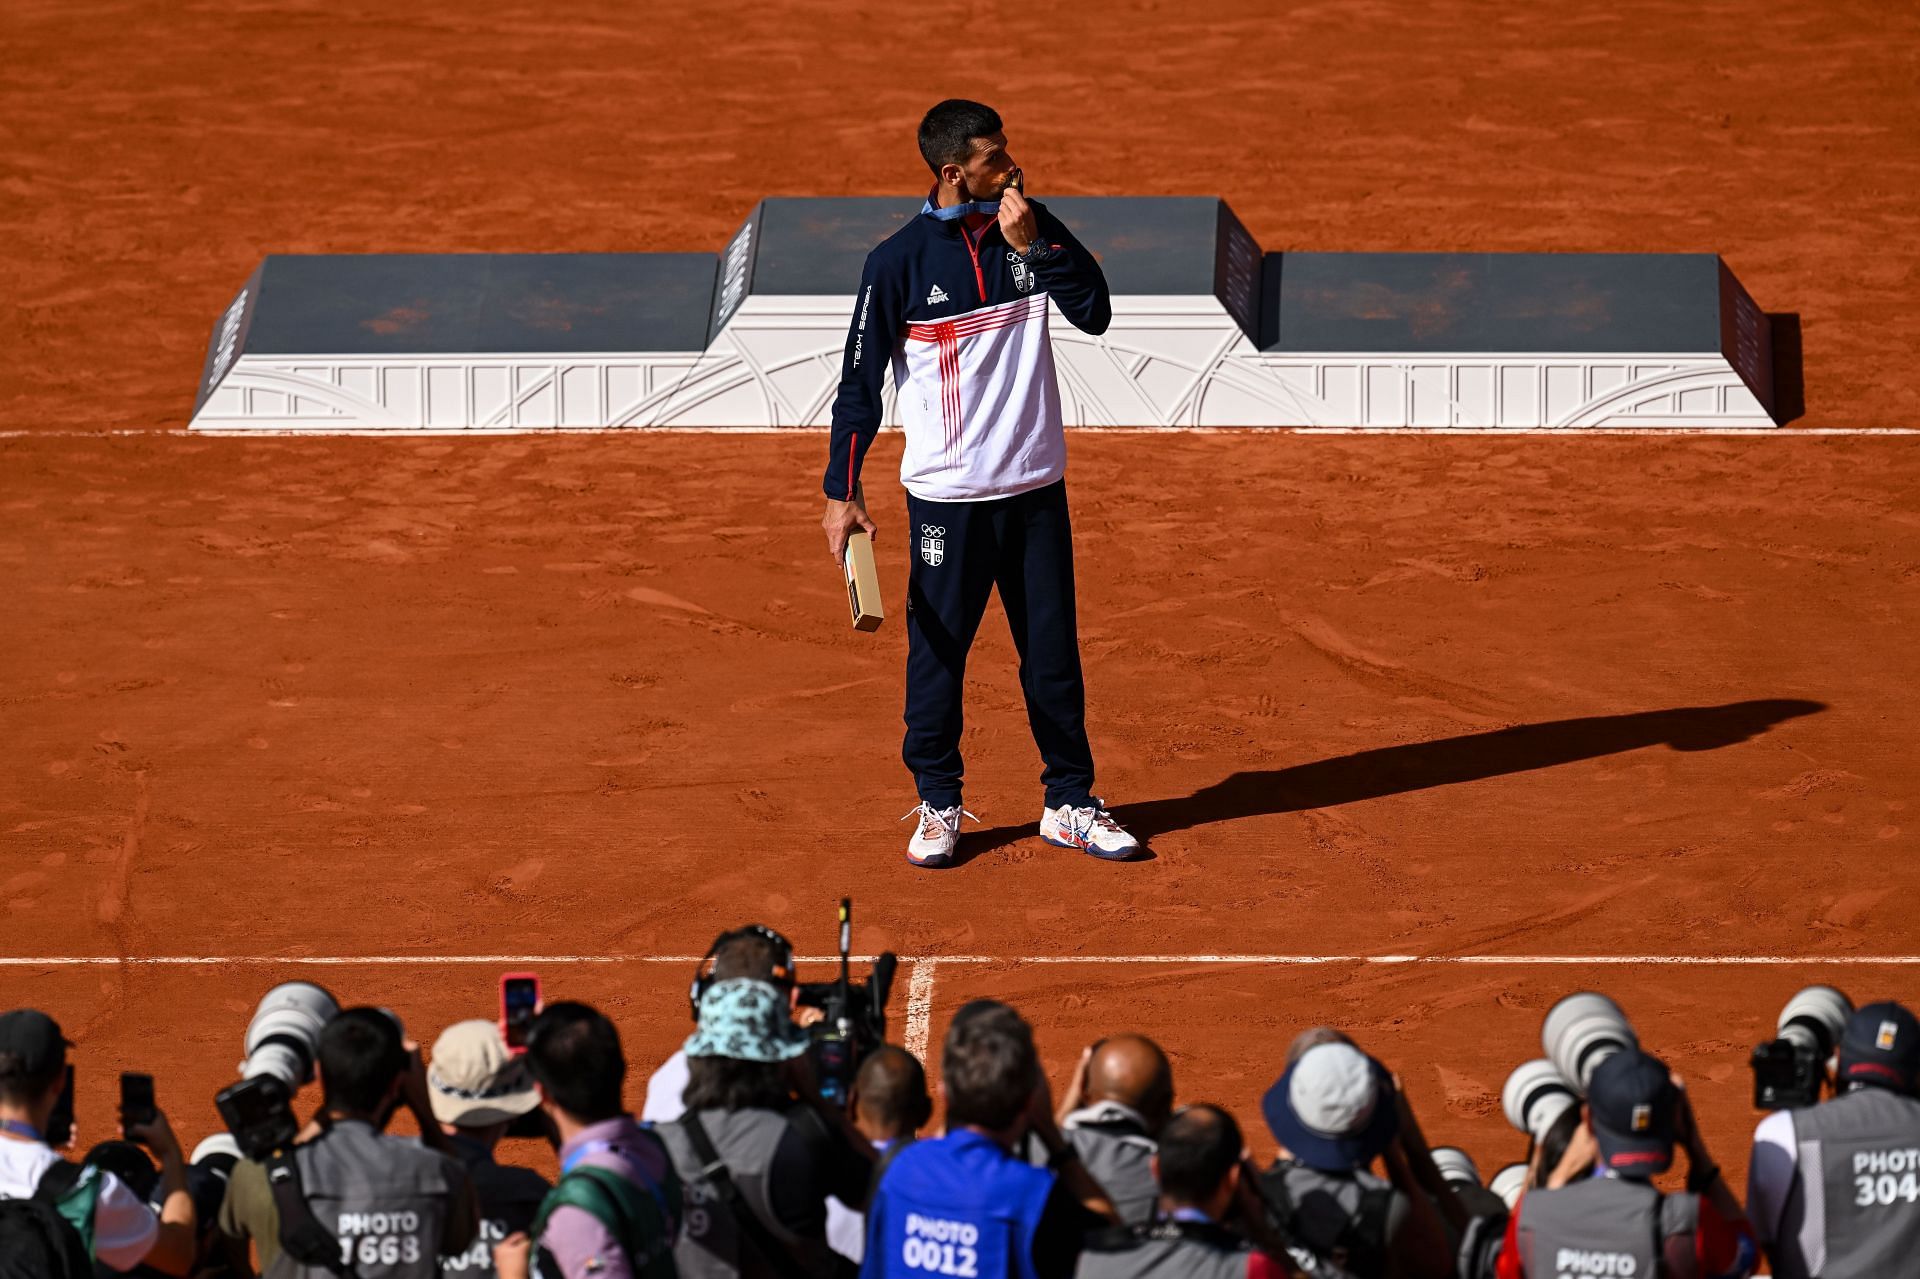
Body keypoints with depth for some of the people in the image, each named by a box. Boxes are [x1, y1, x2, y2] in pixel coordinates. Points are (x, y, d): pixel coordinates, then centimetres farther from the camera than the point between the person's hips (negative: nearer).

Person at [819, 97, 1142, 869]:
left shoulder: (1034, 228, 2)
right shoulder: (899, 261, -9)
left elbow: (1095, 313, -7)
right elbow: (860, 380, -4)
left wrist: (1032, 247, -18)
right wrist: (841, 491, -6)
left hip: (1036, 486, 3)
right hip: (946, 497, -3)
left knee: (1054, 652, 8)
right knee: (937, 652, 5)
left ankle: (1069, 803, 18)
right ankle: (938, 805, 18)